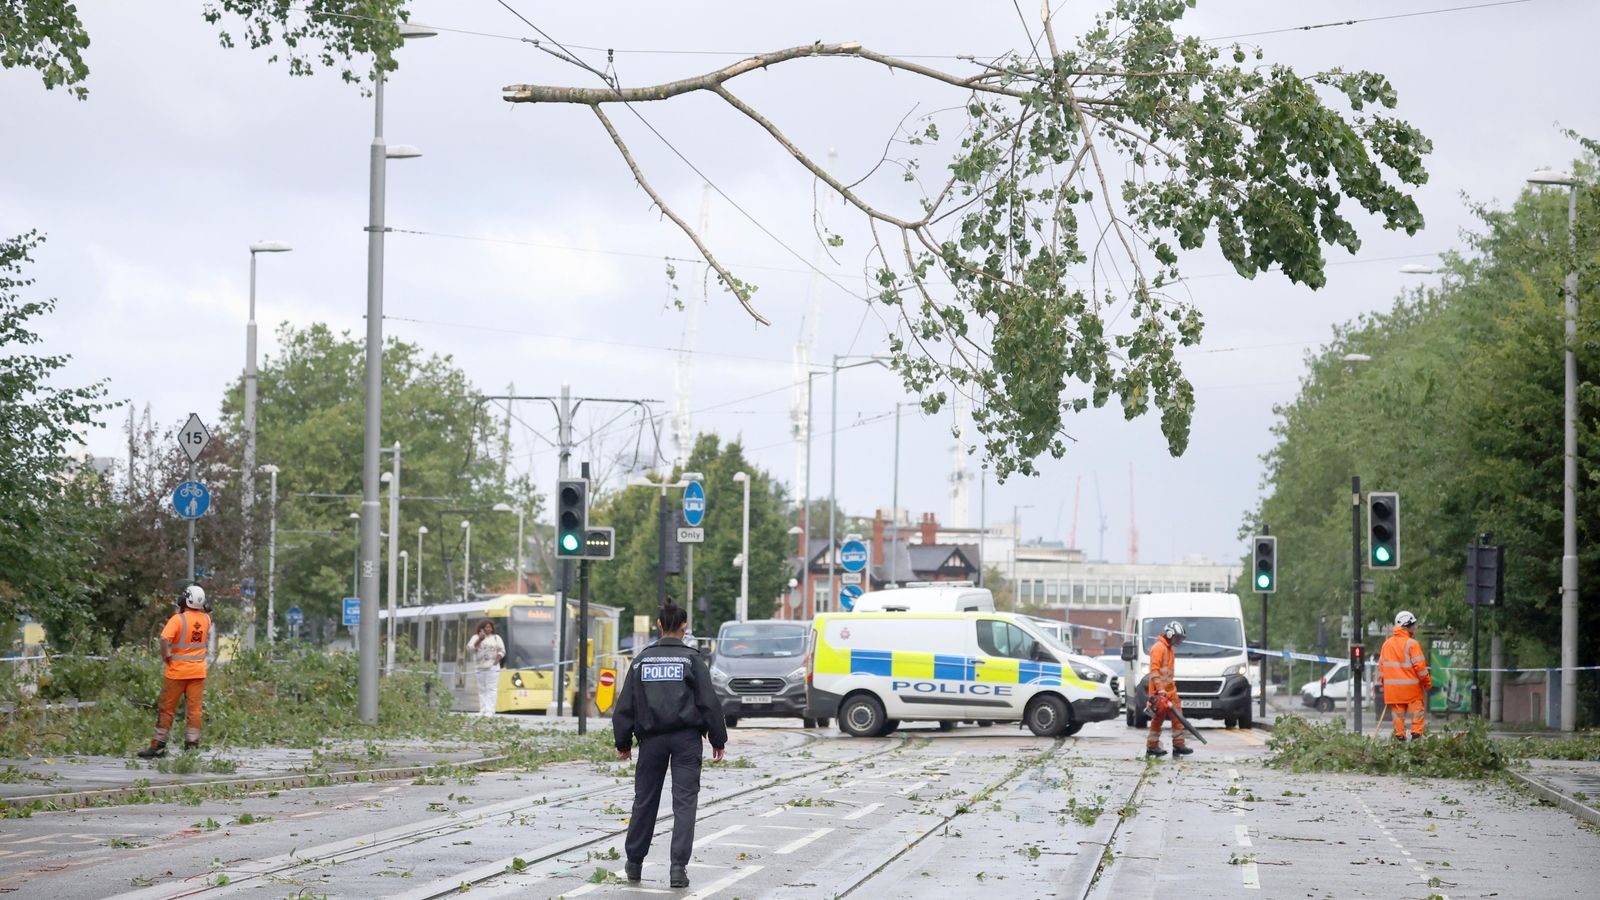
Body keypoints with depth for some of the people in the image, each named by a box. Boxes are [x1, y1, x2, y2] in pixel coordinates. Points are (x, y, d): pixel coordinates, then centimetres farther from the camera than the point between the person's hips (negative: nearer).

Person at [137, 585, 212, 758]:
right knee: (194, 709, 5)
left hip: (177, 671, -4)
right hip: (198, 671, 4)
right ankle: (192, 744, 2)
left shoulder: (178, 619, -15)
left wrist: (165, 656, -14)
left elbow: (165, 638, -30)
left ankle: (158, 745, 8)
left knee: (167, 708, 5)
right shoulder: (206, 619, 1)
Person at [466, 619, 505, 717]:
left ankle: (490, 711, -16)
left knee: (491, 689, -11)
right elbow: (470, 647, -5)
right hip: (480, 667, 2)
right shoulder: (476, 638, 11)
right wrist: (479, 640, -16)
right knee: (482, 690, 3)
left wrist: (496, 661, -8)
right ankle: (483, 710, 6)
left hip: (492, 667, -2)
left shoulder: (496, 638, 8)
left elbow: (502, 651, 5)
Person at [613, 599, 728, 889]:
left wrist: (623, 742, 15)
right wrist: (718, 740, 4)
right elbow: (708, 702, -3)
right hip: (686, 739, -3)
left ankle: (634, 863, 22)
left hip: (652, 739, 3)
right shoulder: (691, 658, -2)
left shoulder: (642, 660, 6)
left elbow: (625, 705, 7)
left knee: (644, 800, 13)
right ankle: (678, 867, -12)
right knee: (684, 801, -3)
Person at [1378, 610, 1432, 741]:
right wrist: (1427, 681, -1)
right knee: (1416, 710, 4)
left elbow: (1381, 665, 12)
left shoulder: (1387, 644, 8)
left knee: (1398, 712, 9)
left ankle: (1399, 736, 9)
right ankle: (1416, 735, -3)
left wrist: (1383, 681, 22)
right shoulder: (1412, 644, -11)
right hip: (1412, 686, -5)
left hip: (1393, 687, 5)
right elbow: (1419, 665, -12)